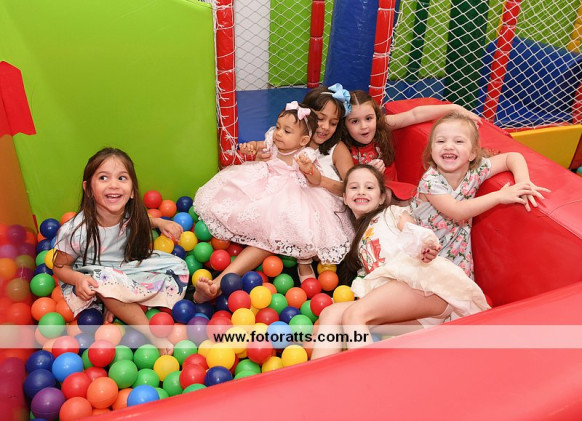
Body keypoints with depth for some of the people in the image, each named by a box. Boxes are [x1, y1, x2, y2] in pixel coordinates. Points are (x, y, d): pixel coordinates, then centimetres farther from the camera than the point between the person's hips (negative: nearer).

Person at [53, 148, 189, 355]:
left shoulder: (131, 217, -14)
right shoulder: (76, 230, -26)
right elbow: (60, 267, -13)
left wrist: (160, 222, -4)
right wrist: (78, 279, -34)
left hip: (127, 271, 5)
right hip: (90, 281, -5)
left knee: (177, 266, -8)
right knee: (107, 279, -39)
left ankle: (118, 310, -15)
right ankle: (152, 335, -26)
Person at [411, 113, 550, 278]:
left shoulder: (476, 170, -13)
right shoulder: (431, 181, -26)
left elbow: (513, 157, -5)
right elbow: (456, 212, -33)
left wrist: (524, 183, -24)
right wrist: (498, 196, -32)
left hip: (456, 246, 3)